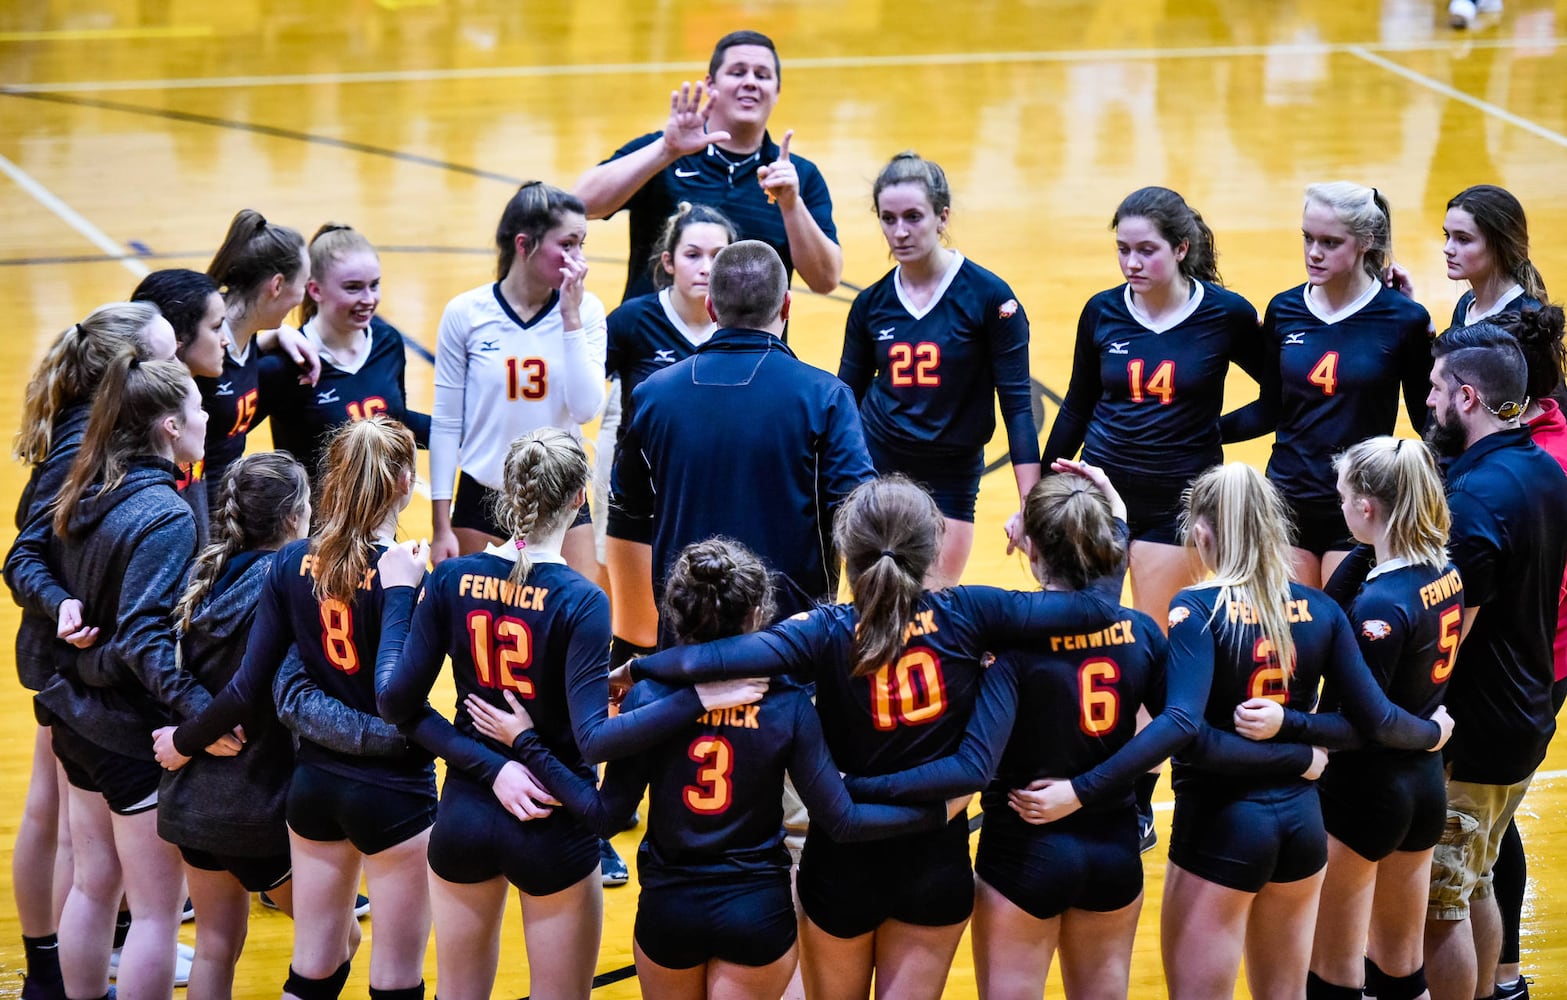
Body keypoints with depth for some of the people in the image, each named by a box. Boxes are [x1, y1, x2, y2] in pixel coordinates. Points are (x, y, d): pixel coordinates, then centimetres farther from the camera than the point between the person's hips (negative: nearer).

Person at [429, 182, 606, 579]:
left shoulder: (586, 310, -3)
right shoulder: (466, 314, -6)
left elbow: (586, 408, -13)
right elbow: (445, 423, -1)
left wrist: (571, 316, -16)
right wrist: (441, 527, -3)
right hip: (482, 500, -1)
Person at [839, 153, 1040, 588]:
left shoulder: (989, 297, -9)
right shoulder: (871, 303, 1)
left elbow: (1017, 406, -9)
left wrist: (1030, 507, -14)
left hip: (951, 482, -2)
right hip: (873, 469, 2)